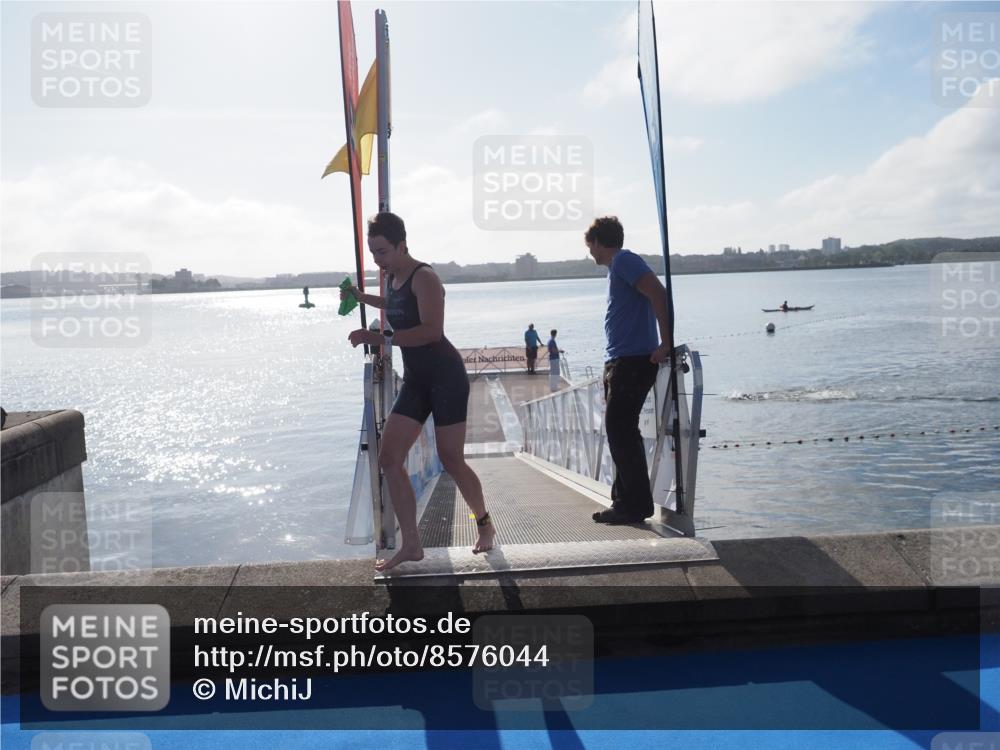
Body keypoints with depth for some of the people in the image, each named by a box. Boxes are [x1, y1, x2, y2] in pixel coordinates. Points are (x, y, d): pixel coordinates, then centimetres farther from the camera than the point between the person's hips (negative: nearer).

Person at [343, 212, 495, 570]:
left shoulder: (424, 277, -15)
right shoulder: (393, 278, 12)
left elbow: (432, 330, -30)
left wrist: (381, 338, -33)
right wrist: (361, 297, 29)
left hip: (445, 376, -8)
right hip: (415, 380, 8)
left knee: (450, 460, -2)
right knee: (389, 458, -2)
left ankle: (484, 524, 24)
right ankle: (411, 544, 4)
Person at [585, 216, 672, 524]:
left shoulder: (623, 260, -8)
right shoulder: (618, 265, 21)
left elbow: (658, 293, -22)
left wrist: (665, 344, -23)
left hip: (632, 361, -10)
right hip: (620, 362, 10)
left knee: (620, 432, -9)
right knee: (620, 432, 11)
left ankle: (636, 505, -3)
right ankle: (625, 502, 18)